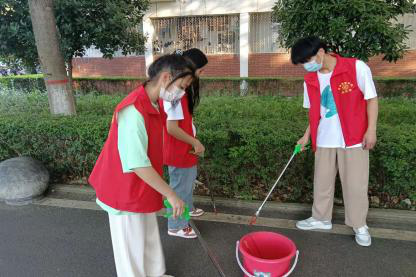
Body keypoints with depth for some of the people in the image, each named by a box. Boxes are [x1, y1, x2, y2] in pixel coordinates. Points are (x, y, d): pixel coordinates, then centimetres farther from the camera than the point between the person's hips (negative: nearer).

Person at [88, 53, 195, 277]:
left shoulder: (152, 105, 1)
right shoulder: (134, 110, -29)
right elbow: (137, 164, -30)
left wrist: (163, 190, 16)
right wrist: (170, 195, -23)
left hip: (142, 188, 9)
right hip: (127, 192, -9)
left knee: (149, 236, 25)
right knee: (132, 245, 12)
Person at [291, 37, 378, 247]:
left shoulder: (357, 67, -11)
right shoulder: (310, 81, 3)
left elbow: (371, 99, -6)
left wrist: (371, 130, -11)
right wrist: (307, 135, 7)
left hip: (354, 139, -4)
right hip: (324, 140, 4)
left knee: (355, 183, 6)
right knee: (322, 181, 13)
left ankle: (360, 226, 26)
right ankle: (321, 219, 32)